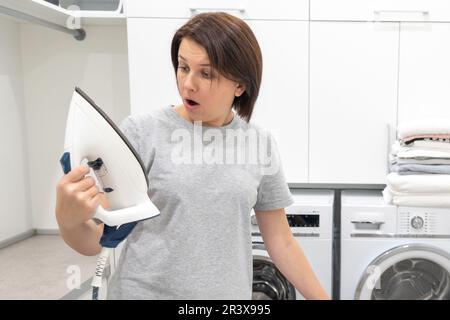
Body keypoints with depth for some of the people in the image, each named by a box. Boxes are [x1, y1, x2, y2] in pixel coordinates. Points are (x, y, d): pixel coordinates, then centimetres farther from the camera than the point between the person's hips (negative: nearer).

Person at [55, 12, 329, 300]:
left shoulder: (261, 144, -3)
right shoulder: (142, 132, -11)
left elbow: (280, 242, 5)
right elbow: (96, 239, -11)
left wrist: (322, 297, 6)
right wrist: (69, 220, -31)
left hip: (228, 293, 3)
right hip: (145, 291, -2)